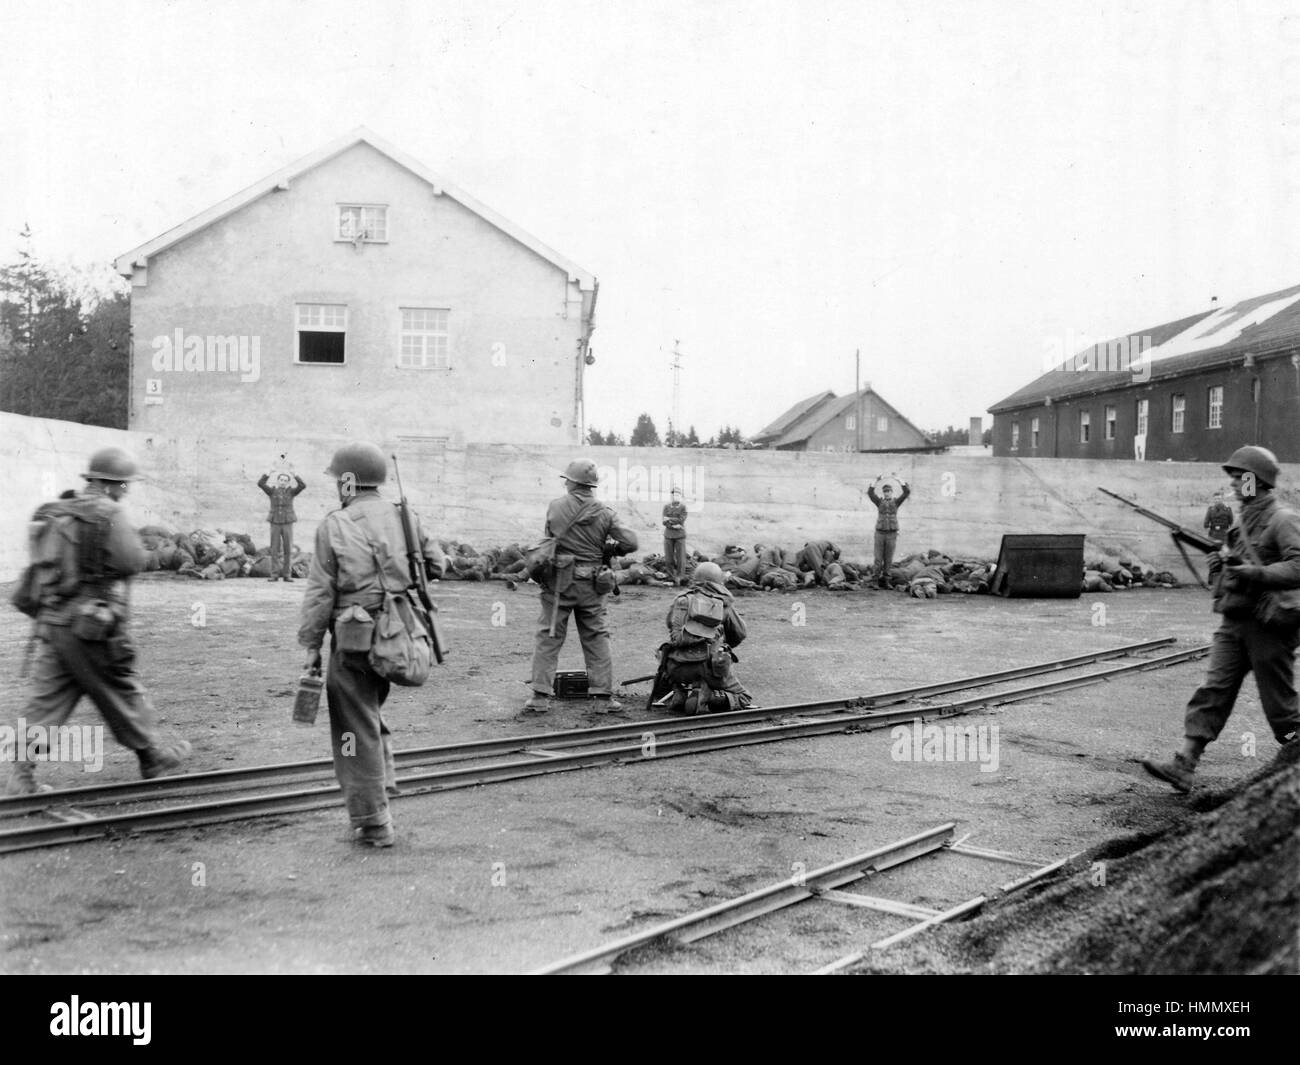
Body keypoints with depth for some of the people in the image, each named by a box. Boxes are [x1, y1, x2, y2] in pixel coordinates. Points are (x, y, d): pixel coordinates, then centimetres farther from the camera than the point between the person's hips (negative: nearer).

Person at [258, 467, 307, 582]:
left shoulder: (291, 491, 0)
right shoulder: (272, 491, 1)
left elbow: (303, 485, -16)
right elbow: (260, 483, -13)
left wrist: (294, 474, -22)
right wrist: (269, 472, -21)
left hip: (288, 523, 0)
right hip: (275, 524, 0)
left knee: (288, 549, -1)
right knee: (275, 550, 1)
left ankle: (286, 574, 6)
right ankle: (274, 575, 5)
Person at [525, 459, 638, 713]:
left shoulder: (555, 507, -5)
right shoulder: (604, 513, -3)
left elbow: (548, 537, 6)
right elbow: (630, 543, -7)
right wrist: (608, 549, 10)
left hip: (559, 581, -1)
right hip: (591, 586, 1)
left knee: (549, 637, 6)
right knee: (596, 639, 10)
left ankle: (540, 696, 4)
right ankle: (603, 697, 10)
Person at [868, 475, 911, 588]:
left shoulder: (896, 502, 6)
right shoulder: (879, 502, 6)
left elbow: (907, 492, -8)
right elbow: (870, 493, -12)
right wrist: (877, 481, -22)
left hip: (892, 534, 0)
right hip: (880, 533, 0)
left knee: (888, 560, 3)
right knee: (878, 559, -3)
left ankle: (885, 580, 11)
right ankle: (877, 581, 2)